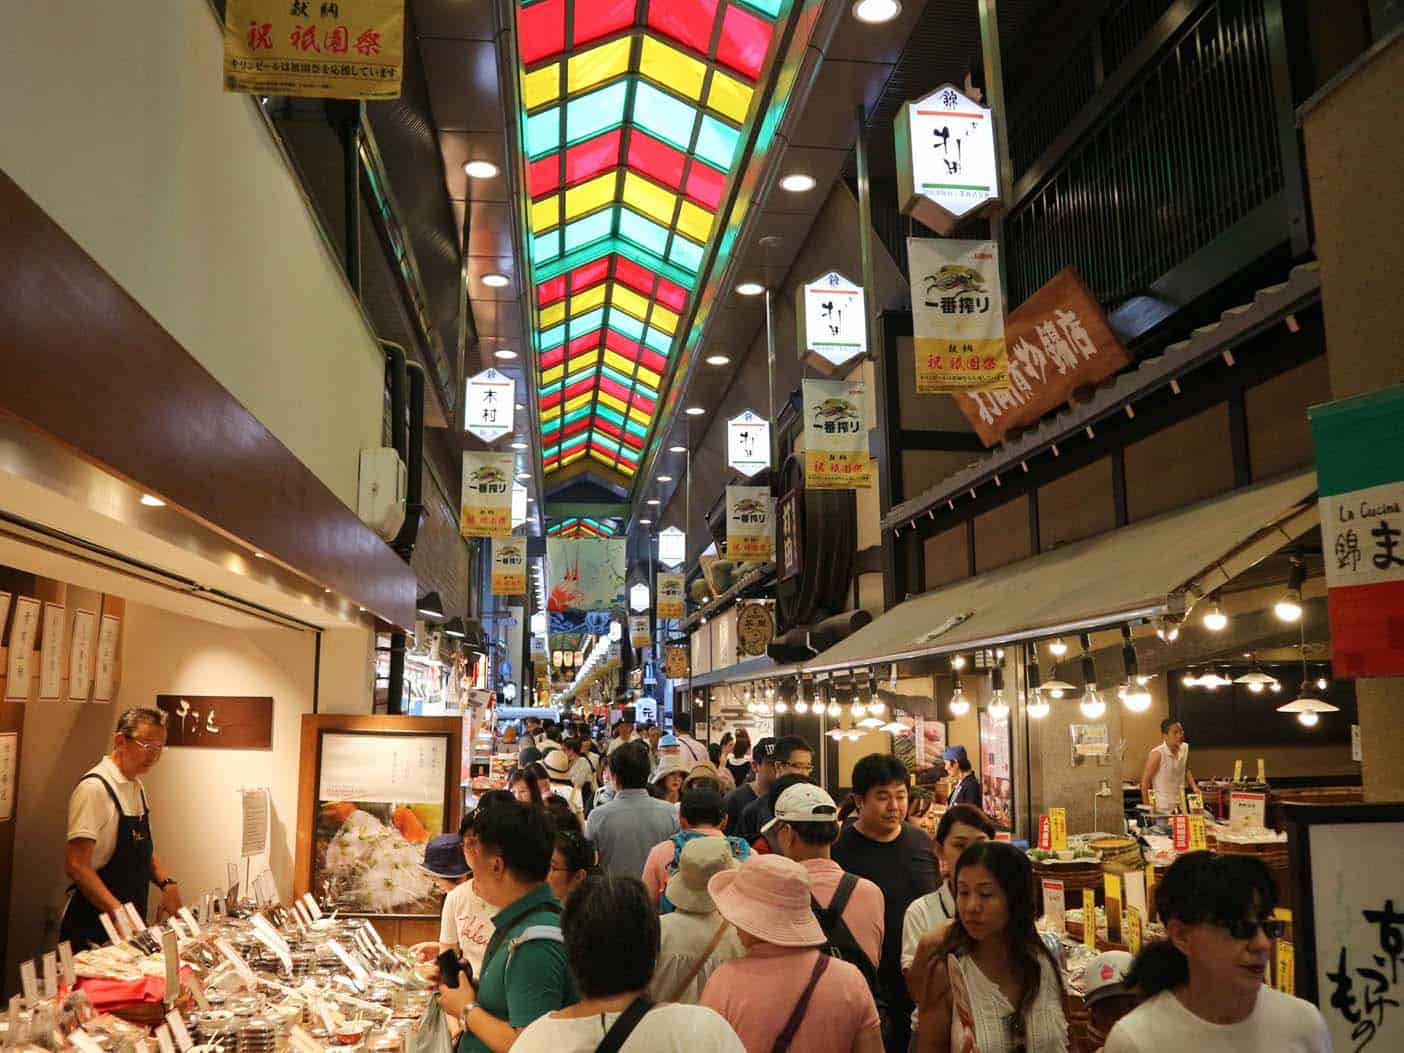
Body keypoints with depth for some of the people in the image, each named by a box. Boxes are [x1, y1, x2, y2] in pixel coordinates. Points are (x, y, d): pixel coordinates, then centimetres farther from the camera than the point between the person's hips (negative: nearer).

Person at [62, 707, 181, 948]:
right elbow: (76, 865, -22)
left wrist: (166, 883, 0)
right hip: (93, 928, -8)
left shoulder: (137, 787, 8)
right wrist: (119, 912, -28)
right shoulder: (94, 787, -18)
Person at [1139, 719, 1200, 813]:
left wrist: (1194, 787, 5)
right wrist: (1148, 808, -12)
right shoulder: (1158, 753, -19)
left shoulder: (1185, 748, -1)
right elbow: (1145, 781, -13)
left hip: (1181, 805, 5)